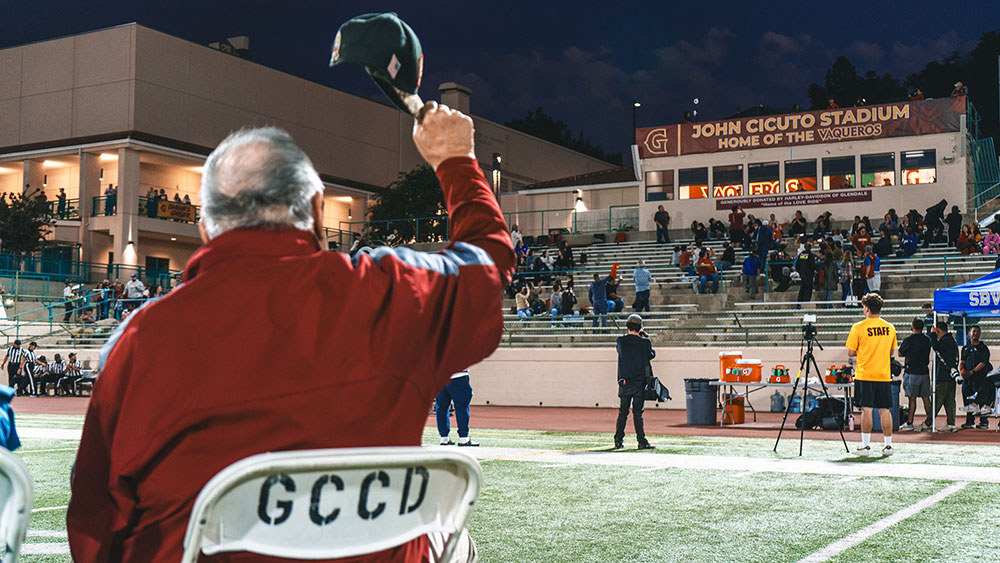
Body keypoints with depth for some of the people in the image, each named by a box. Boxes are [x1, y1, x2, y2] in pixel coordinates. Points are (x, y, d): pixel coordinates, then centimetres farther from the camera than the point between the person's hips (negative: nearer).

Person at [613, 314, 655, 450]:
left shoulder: (620, 341, -3)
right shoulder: (644, 342, -8)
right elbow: (652, 354, 10)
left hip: (624, 382, 2)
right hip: (640, 382, -2)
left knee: (622, 412, 10)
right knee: (637, 412, 0)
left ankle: (618, 440, 12)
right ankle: (642, 441, -2)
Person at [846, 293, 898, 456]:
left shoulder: (858, 328, -8)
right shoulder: (890, 328, 6)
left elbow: (851, 352, -6)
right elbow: (891, 352, 16)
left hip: (865, 375, -4)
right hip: (884, 375, 4)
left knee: (866, 409, -3)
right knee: (885, 410, 8)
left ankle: (866, 445, -3)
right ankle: (888, 445, 10)